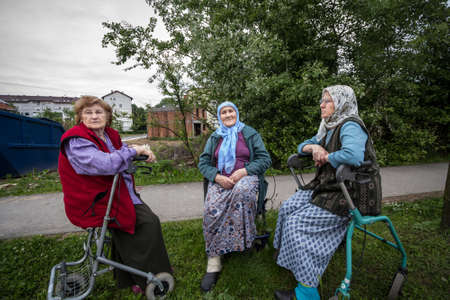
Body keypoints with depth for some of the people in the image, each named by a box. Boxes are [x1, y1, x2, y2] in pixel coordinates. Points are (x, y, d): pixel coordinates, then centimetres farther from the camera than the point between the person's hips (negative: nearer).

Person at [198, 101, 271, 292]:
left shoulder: (250, 133, 12)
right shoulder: (214, 137, 18)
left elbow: (265, 159, 4)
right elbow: (203, 162, 11)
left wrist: (244, 171, -13)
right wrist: (217, 177, -10)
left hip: (245, 176, -1)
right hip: (220, 180, 2)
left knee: (241, 191, -39)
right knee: (211, 210, -27)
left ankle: (242, 240, -22)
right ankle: (213, 263, -17)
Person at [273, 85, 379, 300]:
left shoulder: (350, 126, -16)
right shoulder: (328, 128, 13)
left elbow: (353, 156, -36)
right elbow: (302, 147, 18)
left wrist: (326, 157, -17)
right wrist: (313, 147, -6)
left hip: (346, 195, -9)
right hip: (324, 186, 9)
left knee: (297, 223, -16)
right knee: (287, 208, -1)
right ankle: (288, 256, 18)